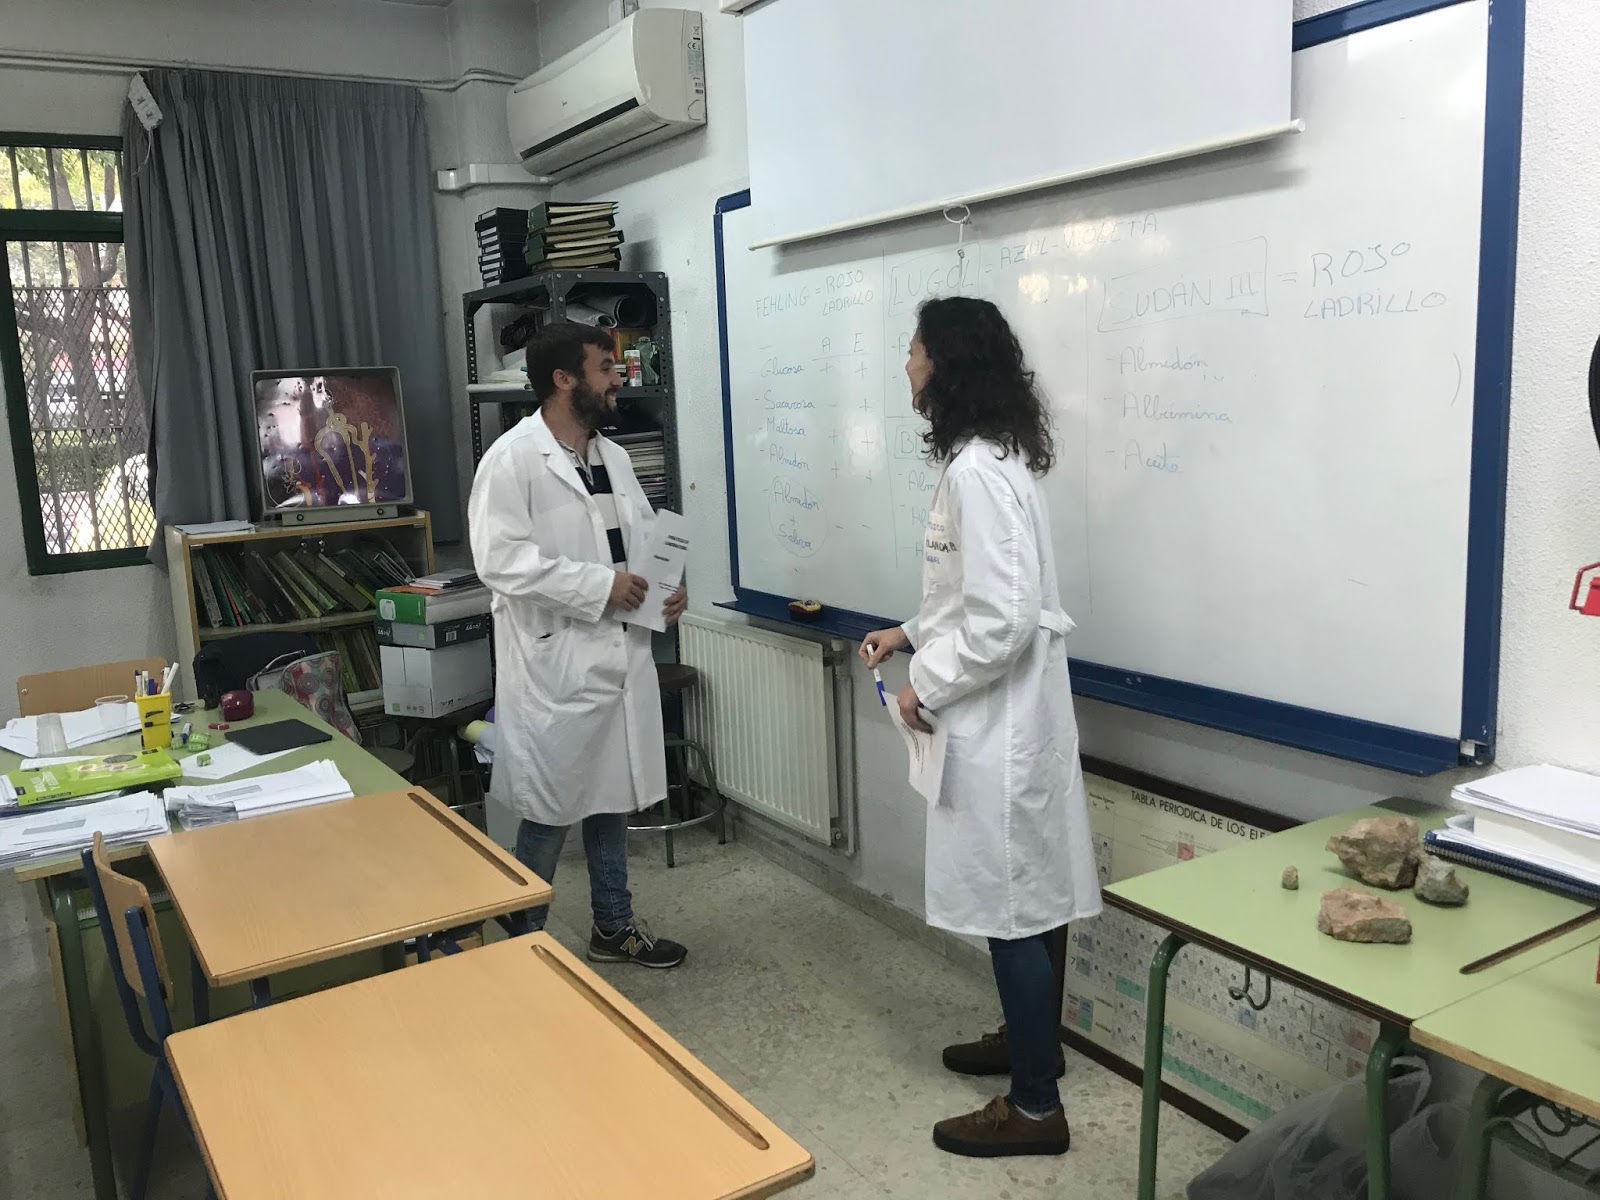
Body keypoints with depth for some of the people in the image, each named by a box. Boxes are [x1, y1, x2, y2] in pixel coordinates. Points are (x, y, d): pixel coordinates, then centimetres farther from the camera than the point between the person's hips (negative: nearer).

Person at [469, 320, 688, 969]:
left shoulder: (612, 456, 10)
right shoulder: (512, 458, -13)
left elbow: (645, 533, 18)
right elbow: (501, 559, -21)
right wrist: (601, 585, -20)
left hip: (620, 654, 7)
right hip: (555, 662, -7)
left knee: (612, 796, 18)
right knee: (551, 811, 3)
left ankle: (614, 925, 34)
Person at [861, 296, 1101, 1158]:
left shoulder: (975, 470, -21)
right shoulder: (989, 456, 11)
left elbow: (1002, 619, -27)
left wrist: (926, 688, -15)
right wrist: (910, 634, 15)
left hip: (998, 719, -10)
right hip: (1003, 712, 10)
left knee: (1011, 906, 2)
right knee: (1021, 899, 22)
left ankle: (1036, 1108, 17)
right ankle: (1030, 1037, 40)